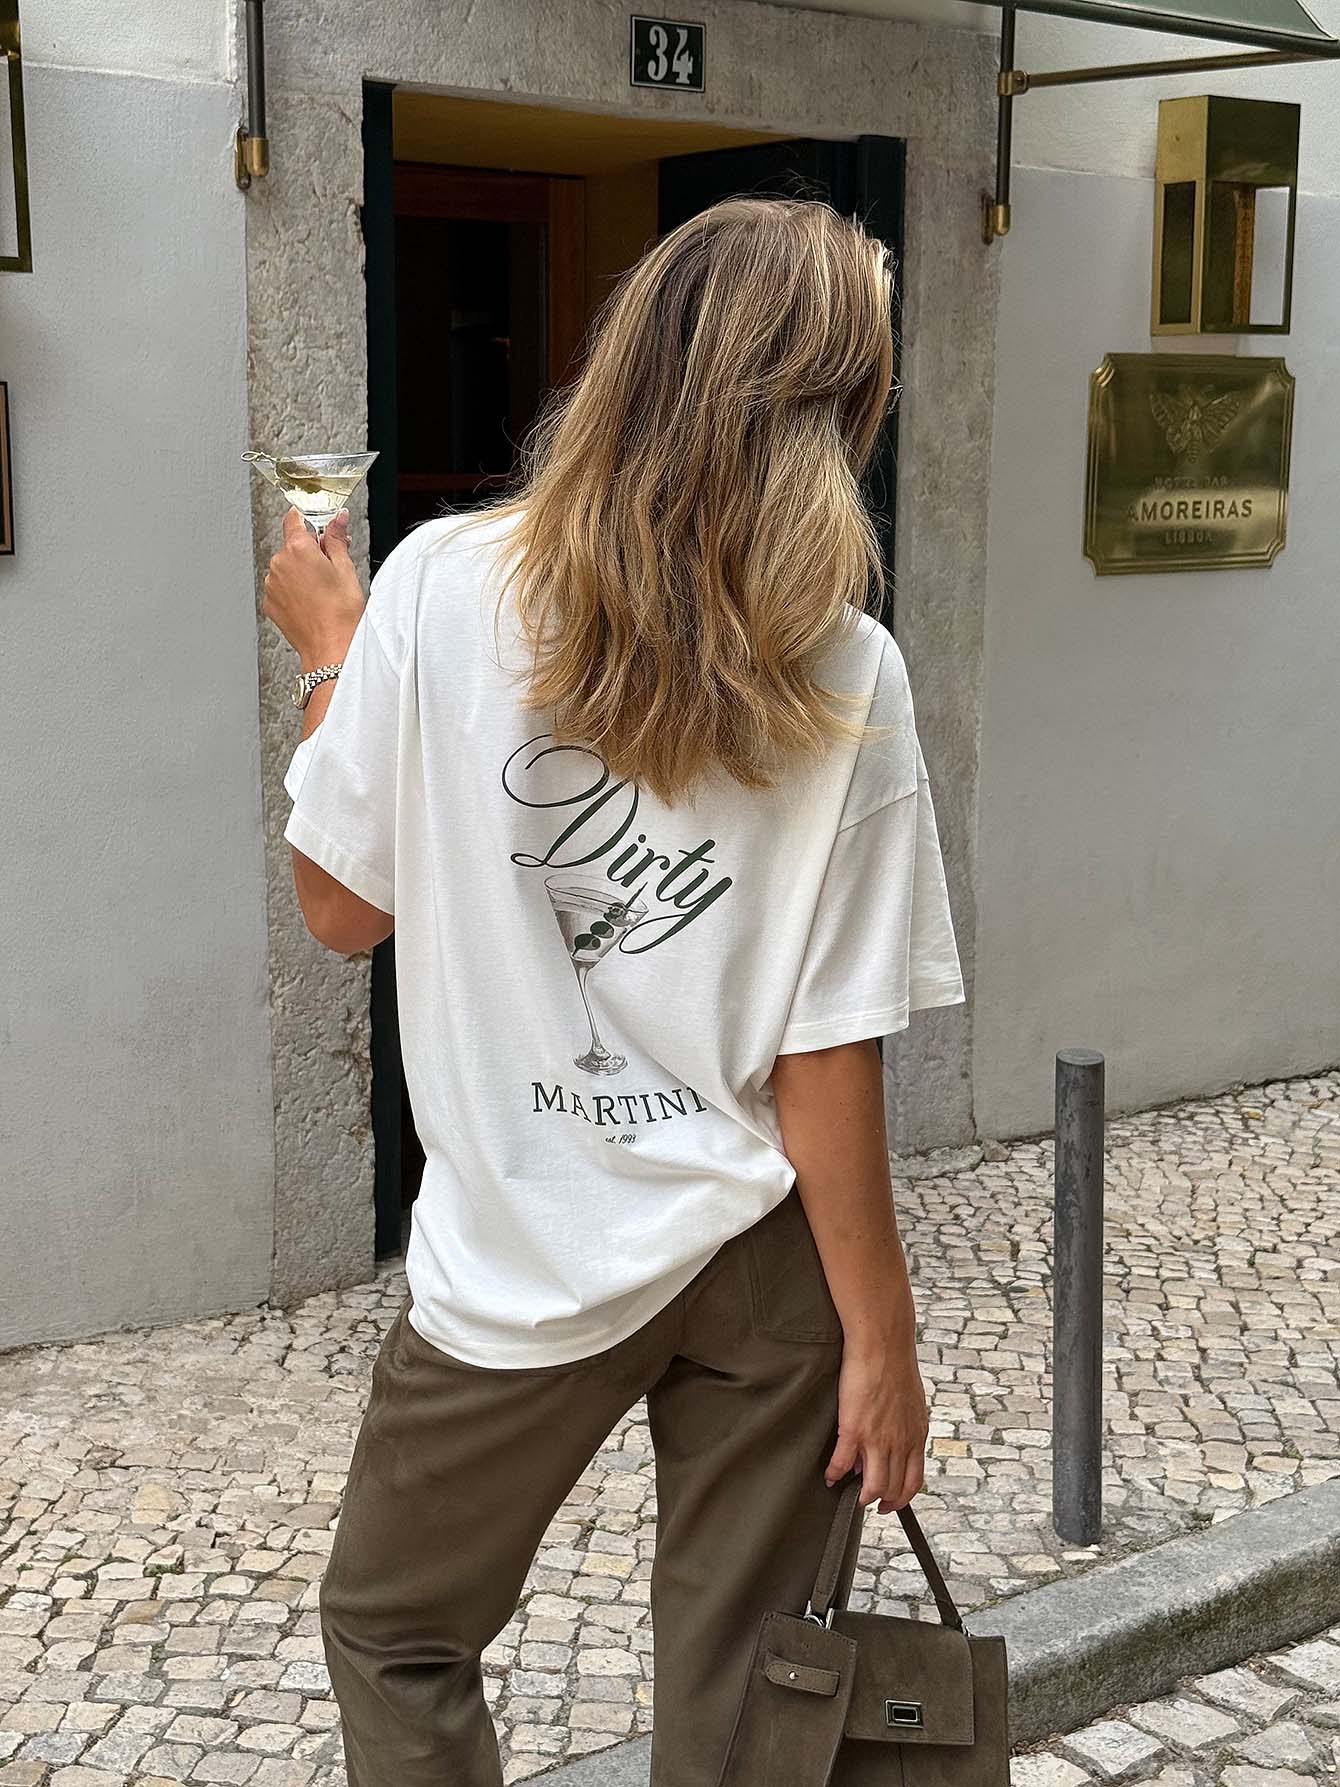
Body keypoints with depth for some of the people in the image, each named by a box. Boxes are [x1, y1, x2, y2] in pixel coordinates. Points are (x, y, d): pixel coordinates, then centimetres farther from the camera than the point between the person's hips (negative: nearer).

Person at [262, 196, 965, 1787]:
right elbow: (829, 1057, -11)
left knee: (392, 1631, 23)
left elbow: (341, 909, -3)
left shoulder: (444, 584, -13)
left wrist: (326, 653, 11)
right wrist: (882, 1339, -1)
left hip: (526, 1259, -1)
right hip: (765, 1256, 1)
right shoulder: (848, 673, -11)